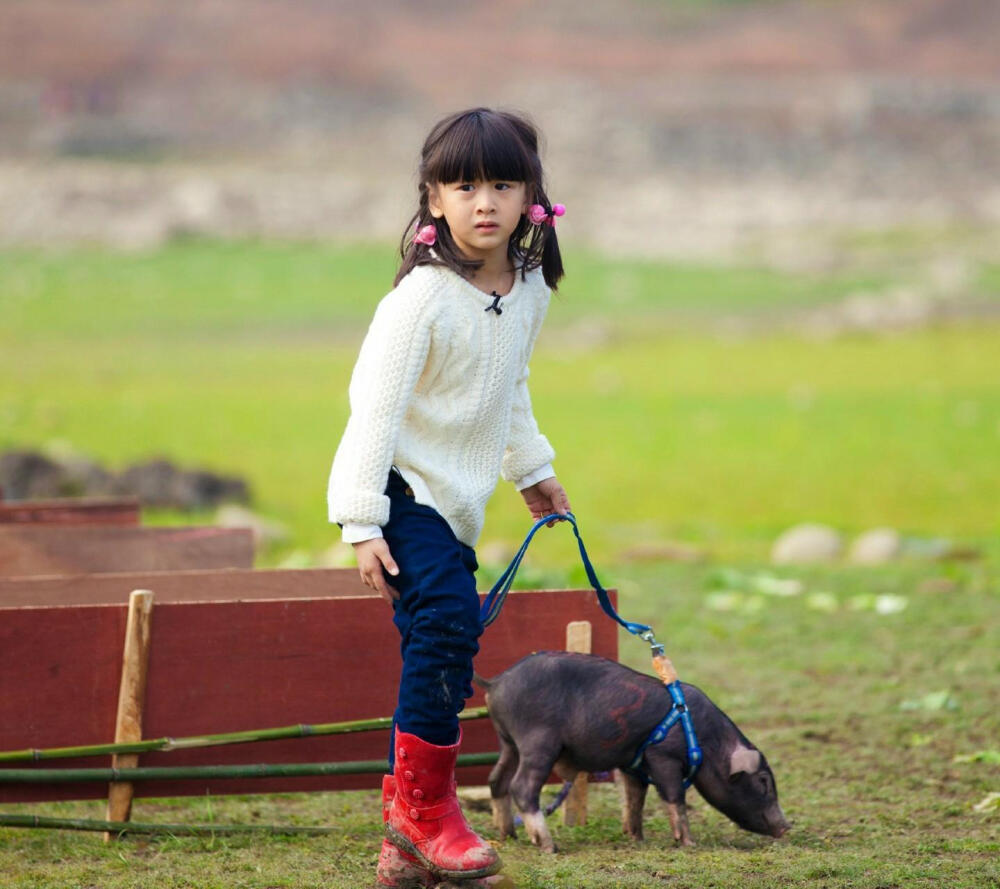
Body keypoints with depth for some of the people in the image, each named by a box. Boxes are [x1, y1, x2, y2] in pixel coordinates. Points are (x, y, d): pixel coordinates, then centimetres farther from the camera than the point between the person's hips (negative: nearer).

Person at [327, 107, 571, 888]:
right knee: (448, 620, -25)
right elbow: (375, 405, -19)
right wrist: (363, 524, -22)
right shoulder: (423, 298, -20)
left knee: (440, 653, 7)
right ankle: (424, 803, -11)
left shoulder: (530, 288, 3)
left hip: (457, 501, 7)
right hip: (404, 491, -7)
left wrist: (533, 470, 31)